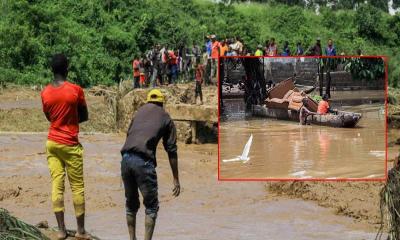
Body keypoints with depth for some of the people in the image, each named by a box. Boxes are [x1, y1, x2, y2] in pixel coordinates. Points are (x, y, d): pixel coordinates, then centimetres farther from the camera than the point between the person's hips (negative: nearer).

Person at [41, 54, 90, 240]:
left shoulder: (45, 93, 1)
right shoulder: (76, 90, -11)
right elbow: (84, 117, -2)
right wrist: (71, 121, 7)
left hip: (52, 143, 4)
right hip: (70, 144, -4)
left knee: (57, 185, 4)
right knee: (77, 187, 3)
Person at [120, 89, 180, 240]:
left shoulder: (140, 111, 24)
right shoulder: (166, 119, 14)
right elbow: (171, 151, 10)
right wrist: (176, 180, 13)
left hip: (126, 158, 4)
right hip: (144, 161, -4)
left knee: (131, 203, 20)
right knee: (151, 206, 7)